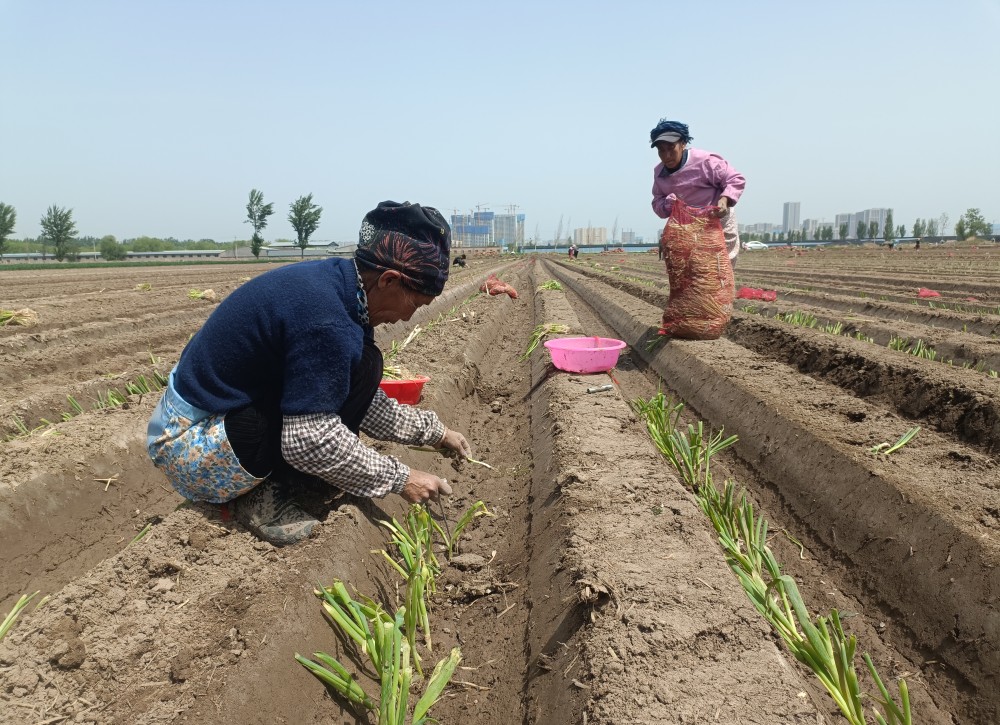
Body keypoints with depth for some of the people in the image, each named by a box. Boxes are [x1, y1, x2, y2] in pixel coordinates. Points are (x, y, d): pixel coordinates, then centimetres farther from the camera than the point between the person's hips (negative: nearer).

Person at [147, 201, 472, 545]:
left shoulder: (333, 280, 1)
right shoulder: (327, 323, -29)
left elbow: (365, 403, 10)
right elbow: (311, 442, -27)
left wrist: (435, 431, 13)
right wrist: (399, 478, -15)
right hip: (191, 448, -10)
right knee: (359, 367, -19)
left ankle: (262, 481, 7)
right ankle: (266, 495, -9)